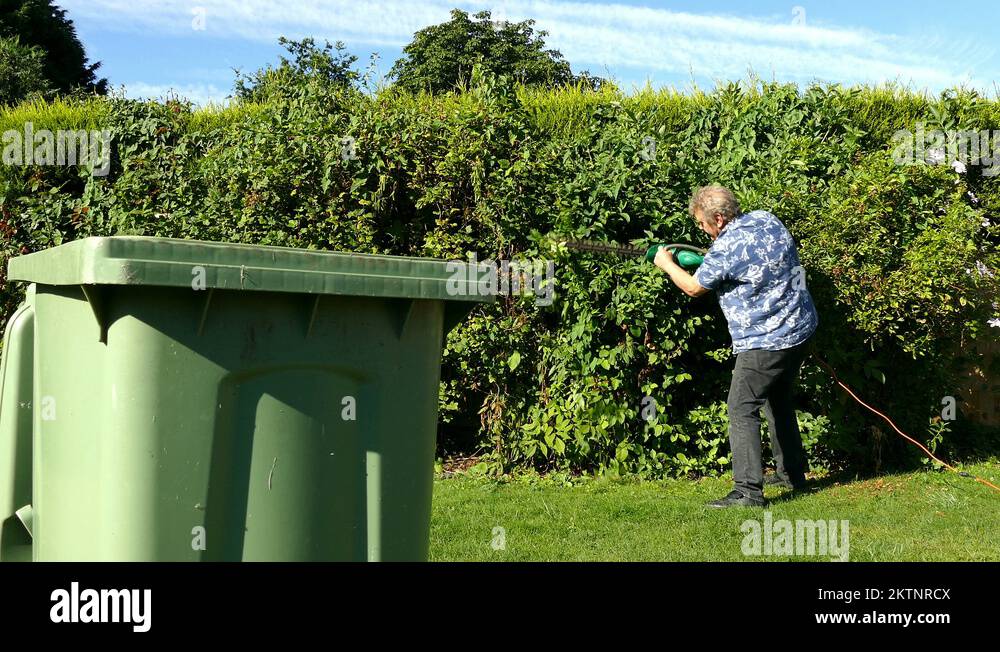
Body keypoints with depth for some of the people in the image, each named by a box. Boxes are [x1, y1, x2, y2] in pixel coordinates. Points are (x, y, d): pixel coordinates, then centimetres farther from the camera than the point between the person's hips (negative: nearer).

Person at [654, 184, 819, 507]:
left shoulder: (726, 248, -21)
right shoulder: (766, 219, 4)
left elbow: (694, 287, -6)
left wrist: (667, 264, 11)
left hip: (764, 341, -9)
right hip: (800, 327, 9)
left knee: (742, 409, -5)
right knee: (779, 400, 23)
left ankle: (748, 491, -9)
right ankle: (791, 472, 33)